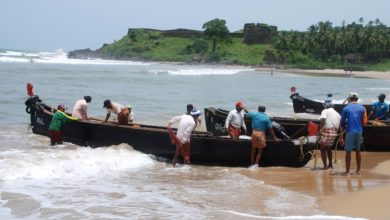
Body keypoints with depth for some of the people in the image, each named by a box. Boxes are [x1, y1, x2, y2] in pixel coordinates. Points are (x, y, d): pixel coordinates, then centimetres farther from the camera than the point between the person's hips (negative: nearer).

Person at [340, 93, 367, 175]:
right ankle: (358, 169, 22)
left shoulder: (346, 108, -3)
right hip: (359, 131, 3)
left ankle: (347, 171, 0)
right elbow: (364, 122, 2)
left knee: (348, 151, 1)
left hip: (350, 131, -3)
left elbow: (342, 121, 3)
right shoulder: (362, 108, 2)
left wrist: (344, 129, 22)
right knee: (358, 150, 16)